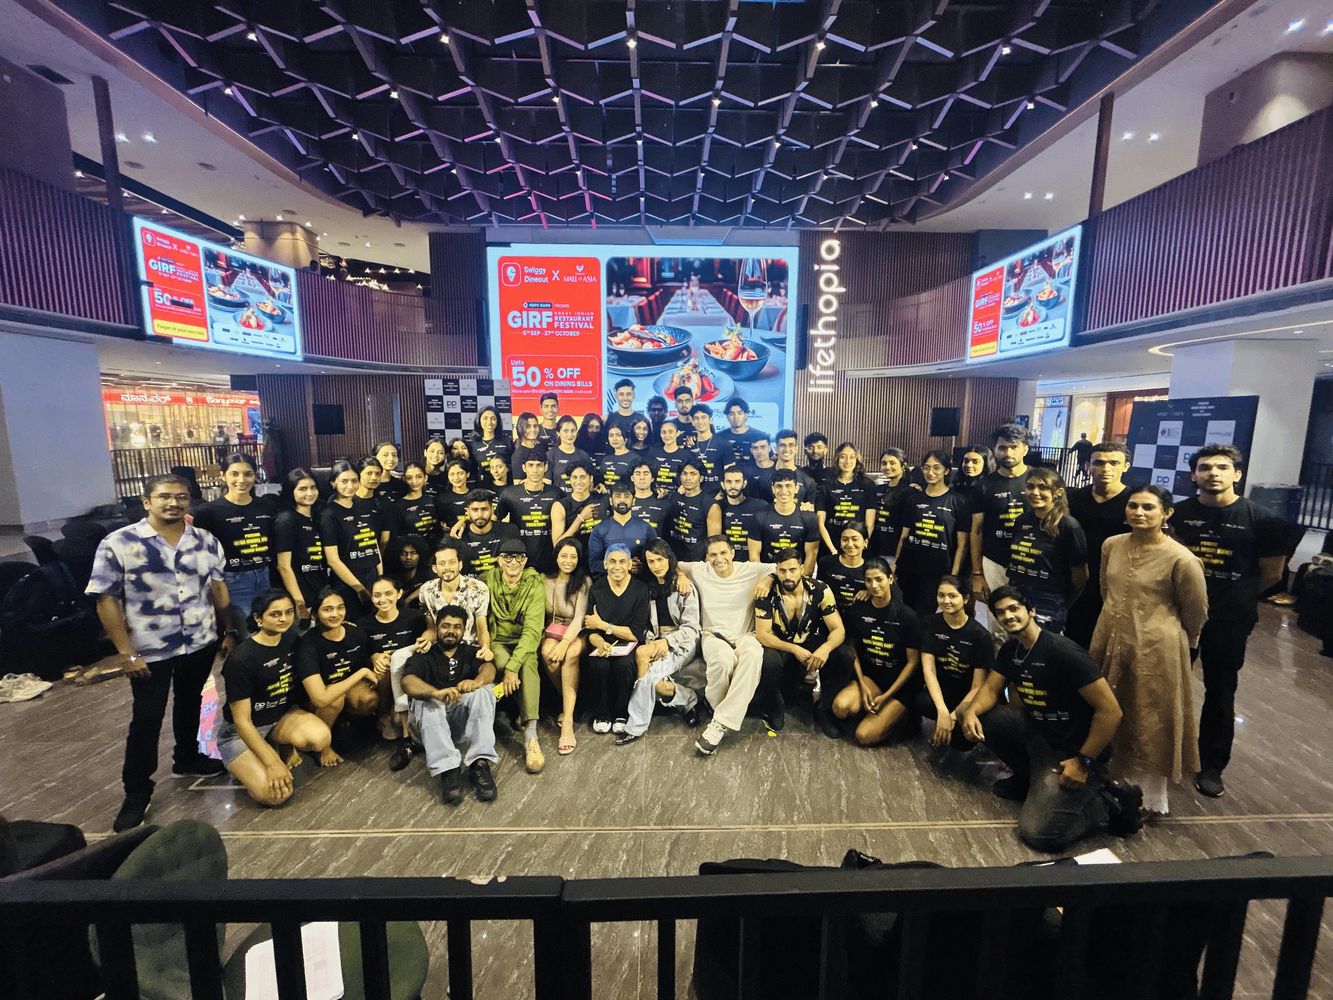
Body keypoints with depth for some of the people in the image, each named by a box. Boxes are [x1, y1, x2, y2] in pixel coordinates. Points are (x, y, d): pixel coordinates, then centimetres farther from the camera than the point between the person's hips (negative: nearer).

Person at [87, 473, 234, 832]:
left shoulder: (206, 541, -2)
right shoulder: (118, 543, -13)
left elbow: (218, 587, 7)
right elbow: (106, 600, -11)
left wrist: (229, 630, 9)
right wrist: (126, 653, -13)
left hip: (201, 644, 4)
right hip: (150, 651, -3)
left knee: (190, 704, 21)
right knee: (146, 719, 7)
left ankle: (187, 758, 42)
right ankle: (136, 792, 24)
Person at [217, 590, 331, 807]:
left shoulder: (292, 639, -7)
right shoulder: (241, 659, -23)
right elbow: (241, 721, -20)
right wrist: (272, 763, -22)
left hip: (282, 715, 5)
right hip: (241, 732, -5)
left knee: (321, 738, -27)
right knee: (275, 794, -22)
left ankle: (277, 747, 4)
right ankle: (245, 766, 8)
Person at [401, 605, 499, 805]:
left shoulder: (471, 652, 13)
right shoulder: (423, 656, 7)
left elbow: (488, 668, -11)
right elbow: (407, 681, -16)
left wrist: (477, 681, -38)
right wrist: (437, 693, -39)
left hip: (464, 719, 1)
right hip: (430, 724, -1)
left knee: (484, 690, -25)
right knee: (425, 700, -30)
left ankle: (480, 764, -35)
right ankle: (448, 769, -40)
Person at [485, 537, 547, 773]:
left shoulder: (535, 584, -11)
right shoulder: (489, 580, -4)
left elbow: (533, 630, -20)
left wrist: (513, 666, -30)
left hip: (524, 642, -1)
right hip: (497, 641, 1)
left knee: (528, 662, -32)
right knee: (503, 662, -31)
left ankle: (531, 737, -33)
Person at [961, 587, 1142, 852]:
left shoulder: (1063, 651, -24)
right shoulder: (1010, 650, 1)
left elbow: (1110, 711, -24)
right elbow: (990, 689, 2)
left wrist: (1084, 762, -20)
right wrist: (971, 712, -20)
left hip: (1073, 750, -8)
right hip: (1038, 732, 8)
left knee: (1038, 833, -15)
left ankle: (1109, 802, 6)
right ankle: (1029, 776, 11)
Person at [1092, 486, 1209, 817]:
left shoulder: (1181, 559, -17)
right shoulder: (1112, 545, -1)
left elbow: (1196, 611, -3)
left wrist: (1173, 639, 11)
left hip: (1156, 650, -5)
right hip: (1111, 643, 5)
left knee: (1152, 724, 10)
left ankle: (1152, 796, 30)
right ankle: (1122, 781, 39)